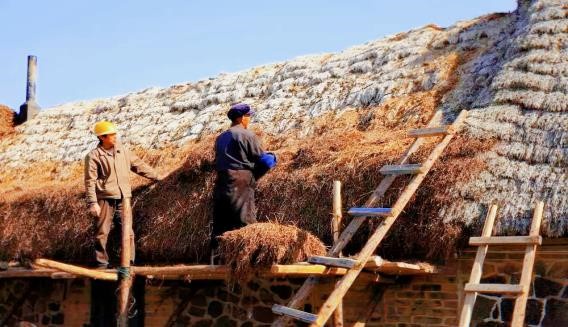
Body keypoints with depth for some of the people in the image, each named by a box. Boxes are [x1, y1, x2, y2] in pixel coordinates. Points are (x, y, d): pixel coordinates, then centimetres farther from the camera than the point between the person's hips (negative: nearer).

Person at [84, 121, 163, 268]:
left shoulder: (123, 151, 8)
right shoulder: (93, 156, -6)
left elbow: (139, 165, 18)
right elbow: (90, 181, -8)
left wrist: (157, 176, 20)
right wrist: (92, 203, -14)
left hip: (123, 198, 4)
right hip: (105, 199, -4)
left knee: (128, 232, 5)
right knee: (102, 233, -1)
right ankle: (102, 263, 10)